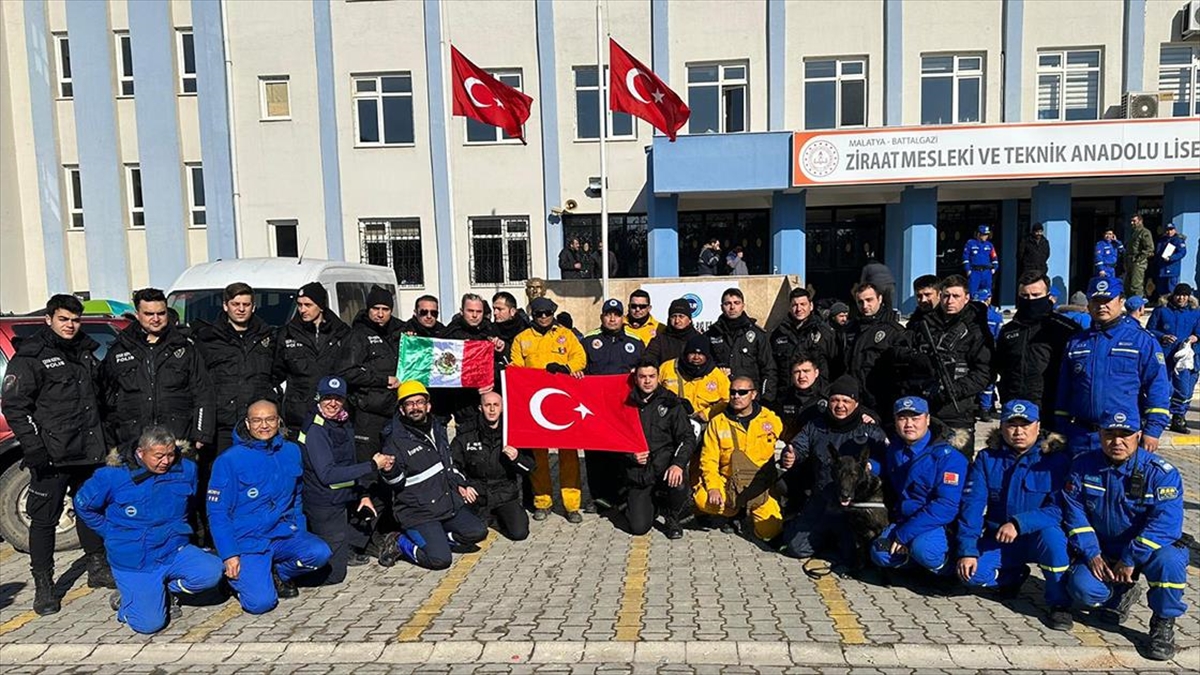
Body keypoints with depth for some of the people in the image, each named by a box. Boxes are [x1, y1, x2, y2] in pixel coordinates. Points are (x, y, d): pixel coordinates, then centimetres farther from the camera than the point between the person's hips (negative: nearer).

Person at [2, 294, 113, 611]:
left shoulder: (85, 352, 14)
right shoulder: (30, 357, -6)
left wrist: (102, 437, 19)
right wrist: (33, 447, -17)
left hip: (88, 453, 7)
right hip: (51, 455, -6)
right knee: (44, 519, 2)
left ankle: (97, 568, 28)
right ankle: (43, 585, 11)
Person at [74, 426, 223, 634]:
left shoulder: (186, 470, -3)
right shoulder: (114, 475, -12)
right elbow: (83, 505, 5)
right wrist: (112, 532, 4)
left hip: (174, 551, 3)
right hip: (134, 562, -3)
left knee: (212, 572, -25)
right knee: (148, 624, -13)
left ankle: (168, 589, 6)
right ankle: (126, 597, 20)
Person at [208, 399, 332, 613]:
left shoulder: (292, 452, 4)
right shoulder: (229, 461, -8)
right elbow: (217, 513, -7)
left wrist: (300, 531, 7)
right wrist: (229, 555, -13)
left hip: (284, 533, 4)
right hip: (247, 541, -3)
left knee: (320, 553, -25)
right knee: (261, 602, -20)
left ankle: (280, 574, 7)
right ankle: (240, 576, 15)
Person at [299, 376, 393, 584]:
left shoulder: (344, 423, 7)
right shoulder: (315, 430, -18)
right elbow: (327, 474, -25)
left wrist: (364, 494, 3)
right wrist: (373, 466, -24)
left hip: (345, 501, 8)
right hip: (325, 508, -8)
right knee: (332, 574, -7)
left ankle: (347, 549, 20)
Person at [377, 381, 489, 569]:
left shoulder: (437, 429, 9)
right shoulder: (396, 440, -12)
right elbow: (396, 483, -13)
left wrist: (460, 484, 16)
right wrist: (390, 471, -33)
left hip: (448, 502, 7)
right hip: (417, 511, -7)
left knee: (478, 532, 1)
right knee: (441, 559, -19)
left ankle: (434, 538, 11)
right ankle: (400, 543, 2)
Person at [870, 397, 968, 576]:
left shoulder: (947, 456, -17)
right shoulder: (894, 450, 4)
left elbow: (946, 506, -24)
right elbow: (889, 484, 23)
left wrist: (904, 534, -25)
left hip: (943, 526, -5)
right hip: (905, 519, 6)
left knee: (922, 547, -35)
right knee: (880, 554, -18)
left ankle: (946, 565, -2)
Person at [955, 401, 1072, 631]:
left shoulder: (1056, 459, -9)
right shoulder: (987, 458, -3)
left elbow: (1058, 509, -19)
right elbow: (972, 504, -9)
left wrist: (1019, 523, -33)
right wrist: (967, 550, -19)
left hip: (1038, 539, -2)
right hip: (998, 542, 3)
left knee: (1050, 533, -36)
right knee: (972, 573, -22)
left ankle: (1060, 604, -13)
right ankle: (1014, 576, 14)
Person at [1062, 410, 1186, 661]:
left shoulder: (1161, 472, -16)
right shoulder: (1083, 466, -5)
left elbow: (1164, 523, -25)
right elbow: (1074, 511, -5)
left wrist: (1130, 559, -28)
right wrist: (1092, 554, -15)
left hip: (1148, 548, -2)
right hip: (1104, 550, 2)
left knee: (1168, 560, -36)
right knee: (1082, 587, -22)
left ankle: (1163, 624, -8)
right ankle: (1122, 593, 17)